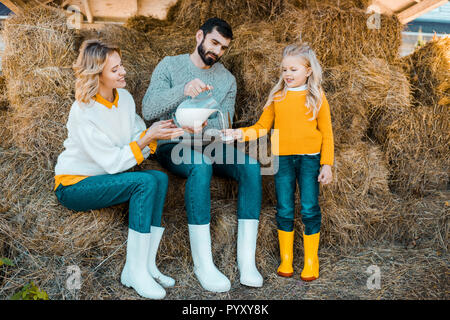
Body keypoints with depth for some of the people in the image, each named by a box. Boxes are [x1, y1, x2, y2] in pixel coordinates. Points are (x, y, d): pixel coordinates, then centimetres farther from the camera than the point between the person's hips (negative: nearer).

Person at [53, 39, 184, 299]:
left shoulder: (125, 98, 0)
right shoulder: (83, 112, -22)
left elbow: (137, 145, 3)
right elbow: (113, 162, -22)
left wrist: (156, 134, -16)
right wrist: (147, 137, -23)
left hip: (105, 178, 7)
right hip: (73, 186, -7)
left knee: (160, 178, -19)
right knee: (145, 182, -28)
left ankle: (147, 265, -15)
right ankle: (135, 271, -20)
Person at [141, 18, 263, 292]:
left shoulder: (227, 79, 10)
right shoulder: (170, 66, 1)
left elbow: (225, 124, -2)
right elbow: (148, 110, -14)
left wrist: (206, 131, -26)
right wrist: (182, 90, -31)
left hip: (210, 145, 4)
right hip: (172, 145, -3)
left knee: (251, 166, -25)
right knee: (201, 165, -38)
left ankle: (247, 260, -23)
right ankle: (203, 264, -31)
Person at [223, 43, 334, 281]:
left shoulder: (316, 97, 2)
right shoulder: (277, 97, 7)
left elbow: (326, 133, 3)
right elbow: (262, 126, 7)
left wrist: (327, 164, -2)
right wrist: (241, 133, -10)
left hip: (309, 158, -2)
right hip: (282, 159, 2)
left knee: (309, 208, 1)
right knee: (284, 210, 7)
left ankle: (311, 260, 20)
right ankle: (286, 258, 24)